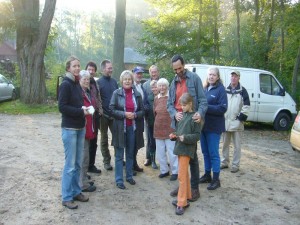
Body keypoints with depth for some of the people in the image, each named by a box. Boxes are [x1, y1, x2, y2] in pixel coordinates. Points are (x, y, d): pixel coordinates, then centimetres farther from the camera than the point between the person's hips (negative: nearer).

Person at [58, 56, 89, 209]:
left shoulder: (77, 84, 12)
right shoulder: (65, 84, -11)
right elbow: (62, 107, -18)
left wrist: (85, 109, 1)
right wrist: (81, 112, -18)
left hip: (80, 128, 8)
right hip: (69, 129, -8)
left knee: (78, 163, 13)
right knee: (70, 165, -1)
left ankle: (76, 192, 26)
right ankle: (66, 197, 11)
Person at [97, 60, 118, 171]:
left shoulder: (114, 81, 8)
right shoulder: (98, 82, -7)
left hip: (114, 114, 4)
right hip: (104, 115, -4)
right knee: (104, 139, 9)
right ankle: (106, 161, 19)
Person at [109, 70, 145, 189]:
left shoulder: (137, 94, 4)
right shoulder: (116, 93, -3)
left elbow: (142, 111, 6)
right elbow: (112, 110, -7)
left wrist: (135, 115, -13)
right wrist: (124, 114, -18)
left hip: (133, 128, 3)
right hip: (120, 128, -3)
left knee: (130, 154, 14)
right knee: (119, 155, 3)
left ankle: (129, 176, 28)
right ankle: (119, 180, 12)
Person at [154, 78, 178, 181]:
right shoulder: (156, 99, 9)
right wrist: (159, 120, 12)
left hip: (170, 129, -5)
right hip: (158, 129, 5)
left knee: (172, 152, 1)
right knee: (160, 152, 11)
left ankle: (175, 171, 15)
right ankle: (164, 170, 26)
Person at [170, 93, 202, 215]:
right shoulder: (182, 115, 11)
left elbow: (197, 135, -11)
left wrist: (185, 138, -23)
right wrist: (174, 135, 0)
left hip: (186, 149, -8)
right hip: (180, 147, 8)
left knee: (182, 175, -6)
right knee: (184, 174, 16)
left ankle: (181, 203, 2)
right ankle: (186, 198, 29)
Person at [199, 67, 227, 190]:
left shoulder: (221, 89, -7)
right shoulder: (205, 88, 11)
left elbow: (222, 108, -14)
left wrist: (206, 108, -20)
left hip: (214, 126, -6)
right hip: (203, 125, 6)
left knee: (213, 153, 1)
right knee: (205, 152, 14)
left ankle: (216, 179, 13)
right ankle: (207, 175, 29)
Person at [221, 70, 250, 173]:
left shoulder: (242, 91, -1)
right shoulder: (226, 90, 10)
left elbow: (247, 105, -6)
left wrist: (242, 117, -10)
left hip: (237, 122, -4)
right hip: (225, 122, 4)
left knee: (237, 145, 2)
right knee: (225, 144, 13)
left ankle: (235, 165, 12)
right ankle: (225, 162, 26)